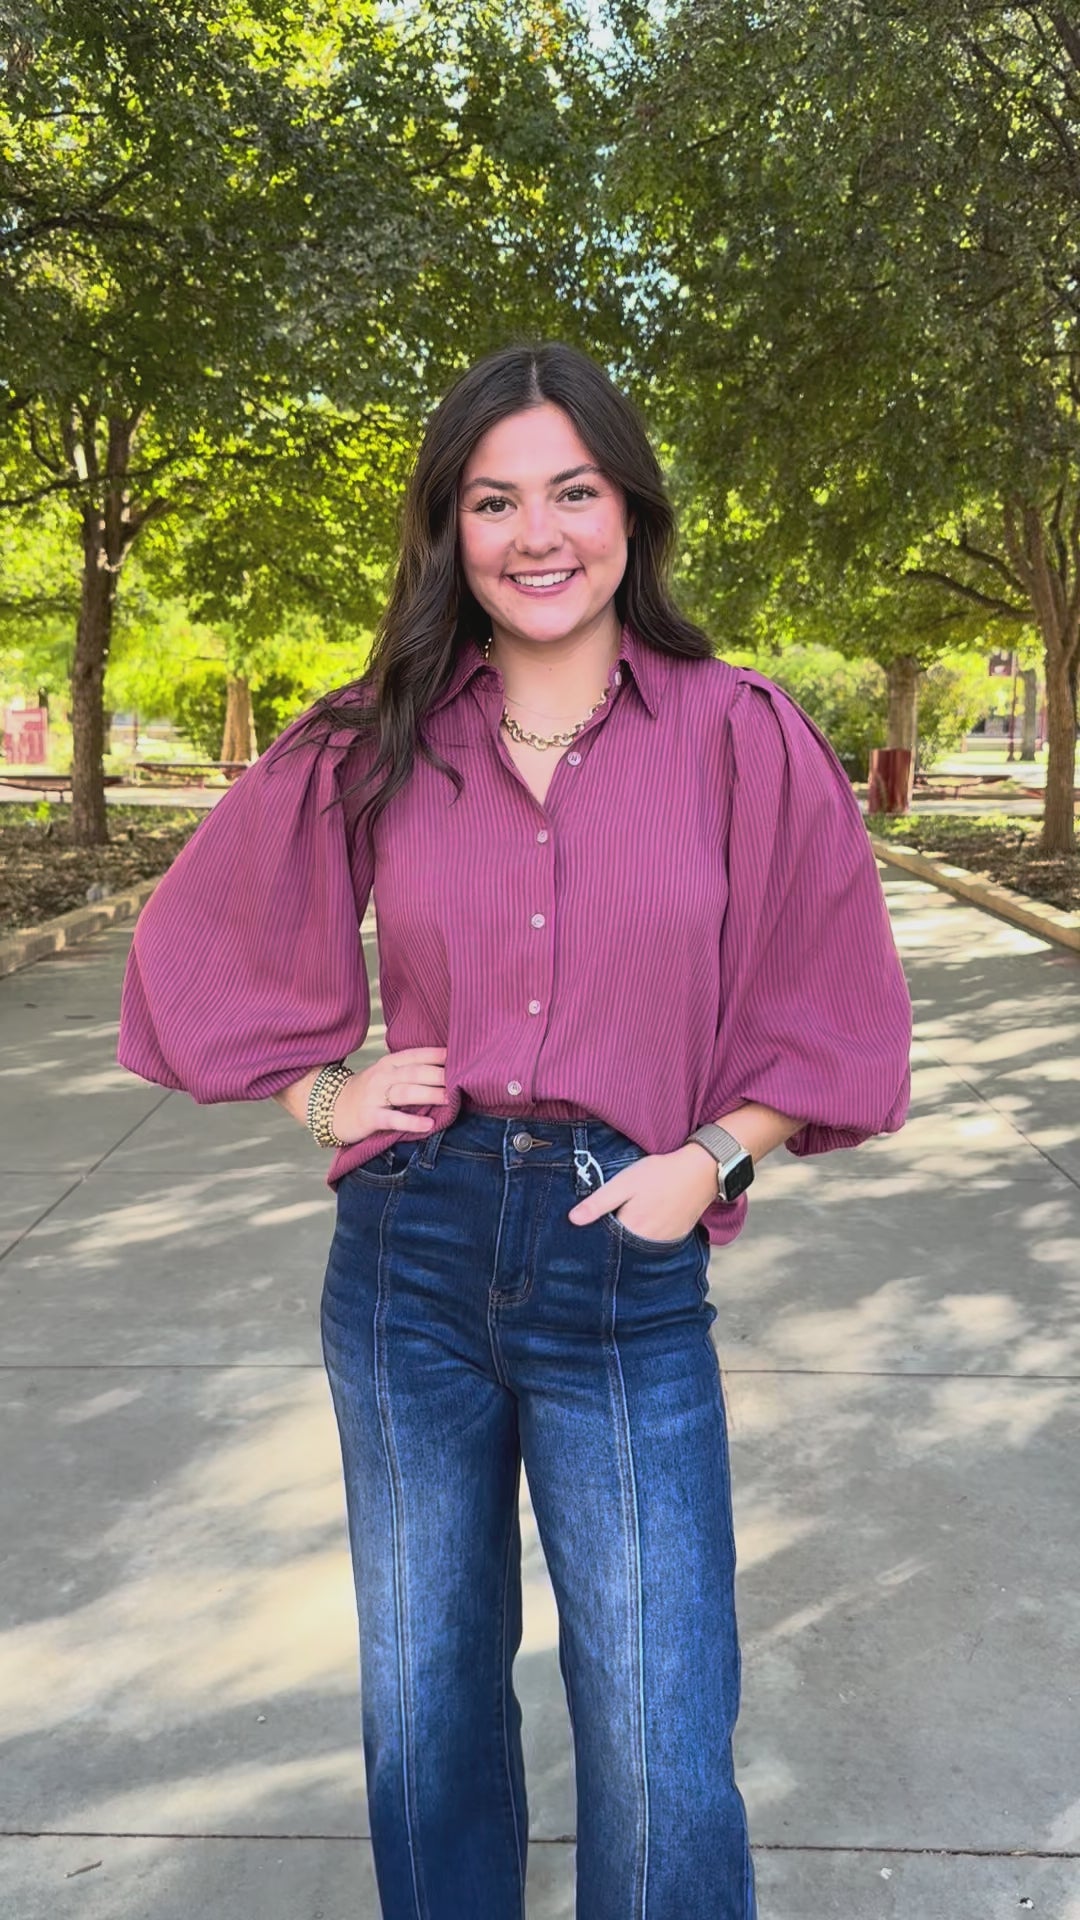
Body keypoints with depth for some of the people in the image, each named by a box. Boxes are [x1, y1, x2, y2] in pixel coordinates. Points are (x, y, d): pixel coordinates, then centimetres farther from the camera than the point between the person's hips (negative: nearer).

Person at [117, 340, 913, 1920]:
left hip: (627, 1273, -2)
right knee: (423, 1702, 19)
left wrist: (710, 1160, -9)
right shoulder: (378, 747, 2)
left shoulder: (737, 738, -3)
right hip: (410, 1252, 3)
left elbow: (835, 1010, 3)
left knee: (664, 1762, 2)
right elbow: (206, 942, 14)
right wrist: (319, 1091, 2)